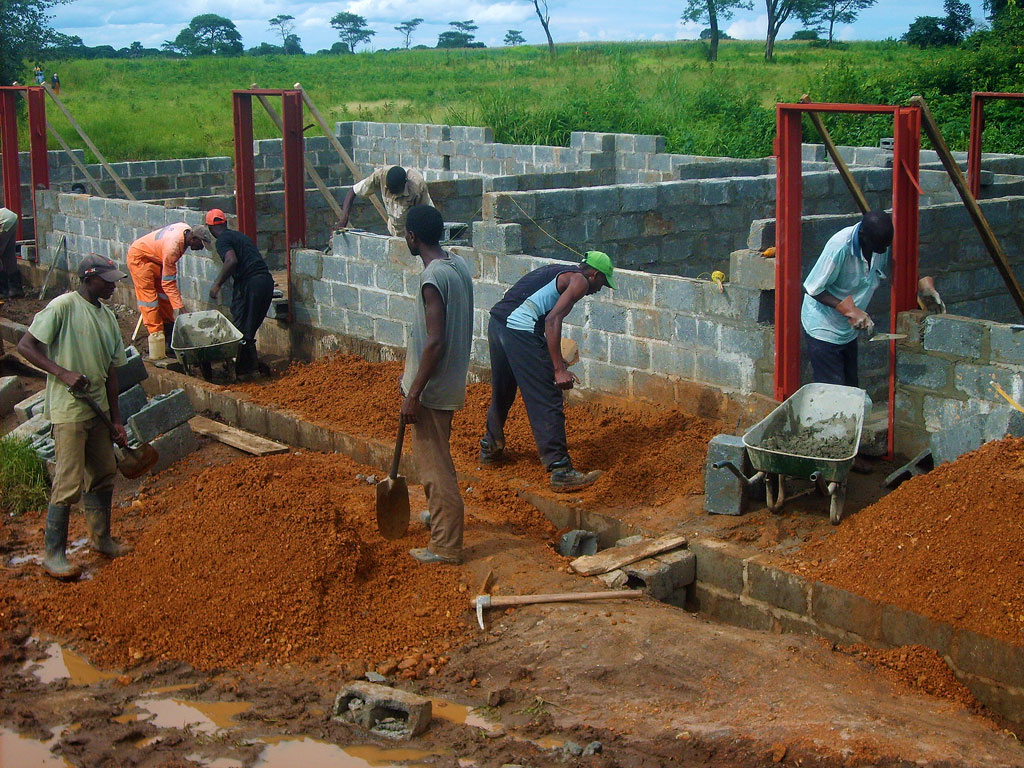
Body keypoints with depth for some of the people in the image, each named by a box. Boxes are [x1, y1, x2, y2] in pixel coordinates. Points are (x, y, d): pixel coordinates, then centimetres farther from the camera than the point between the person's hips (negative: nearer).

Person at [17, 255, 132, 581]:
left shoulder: (107, 316, 10)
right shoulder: (63, 307, -12)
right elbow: (26, 346, -13)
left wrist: (116, 419, 14)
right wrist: (64, 373, -23)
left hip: (97, 409, 8)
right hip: (69, 410, -8)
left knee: (104, 474, 15)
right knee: (69, 483, -7)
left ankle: (101, 539, 32)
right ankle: (53, 555, 3)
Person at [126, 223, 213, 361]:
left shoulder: (187, 230, -13)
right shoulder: (172, 247, -37)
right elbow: (168, 283, -31)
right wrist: (180, 307, -32)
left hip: (155, 258, 10)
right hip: (139, 258, -9)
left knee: (164, 298, 9)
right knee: (149, 300, -11)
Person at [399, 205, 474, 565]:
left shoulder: (433, 278, -24)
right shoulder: (459, 264, 5)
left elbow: (435, 342, -26)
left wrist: (414, 394, -21)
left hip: (433, 387, -9)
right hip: (451, 381, 9)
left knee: (435, 464, 0)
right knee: (434, 457, 26)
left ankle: (446, 546, 7)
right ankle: (440, 515, 43)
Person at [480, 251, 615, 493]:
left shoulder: (556, 272, 28)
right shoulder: (579, 280, 1)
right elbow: (552, 320, -13)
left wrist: (554, 361, 47)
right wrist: (559, 370, -16)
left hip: (497, 322, 9)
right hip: (520, 330, -9)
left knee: (501, 393, 27)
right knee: (547, 402, -7)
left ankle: (490, 448, 45)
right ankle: (561, 471, -9)